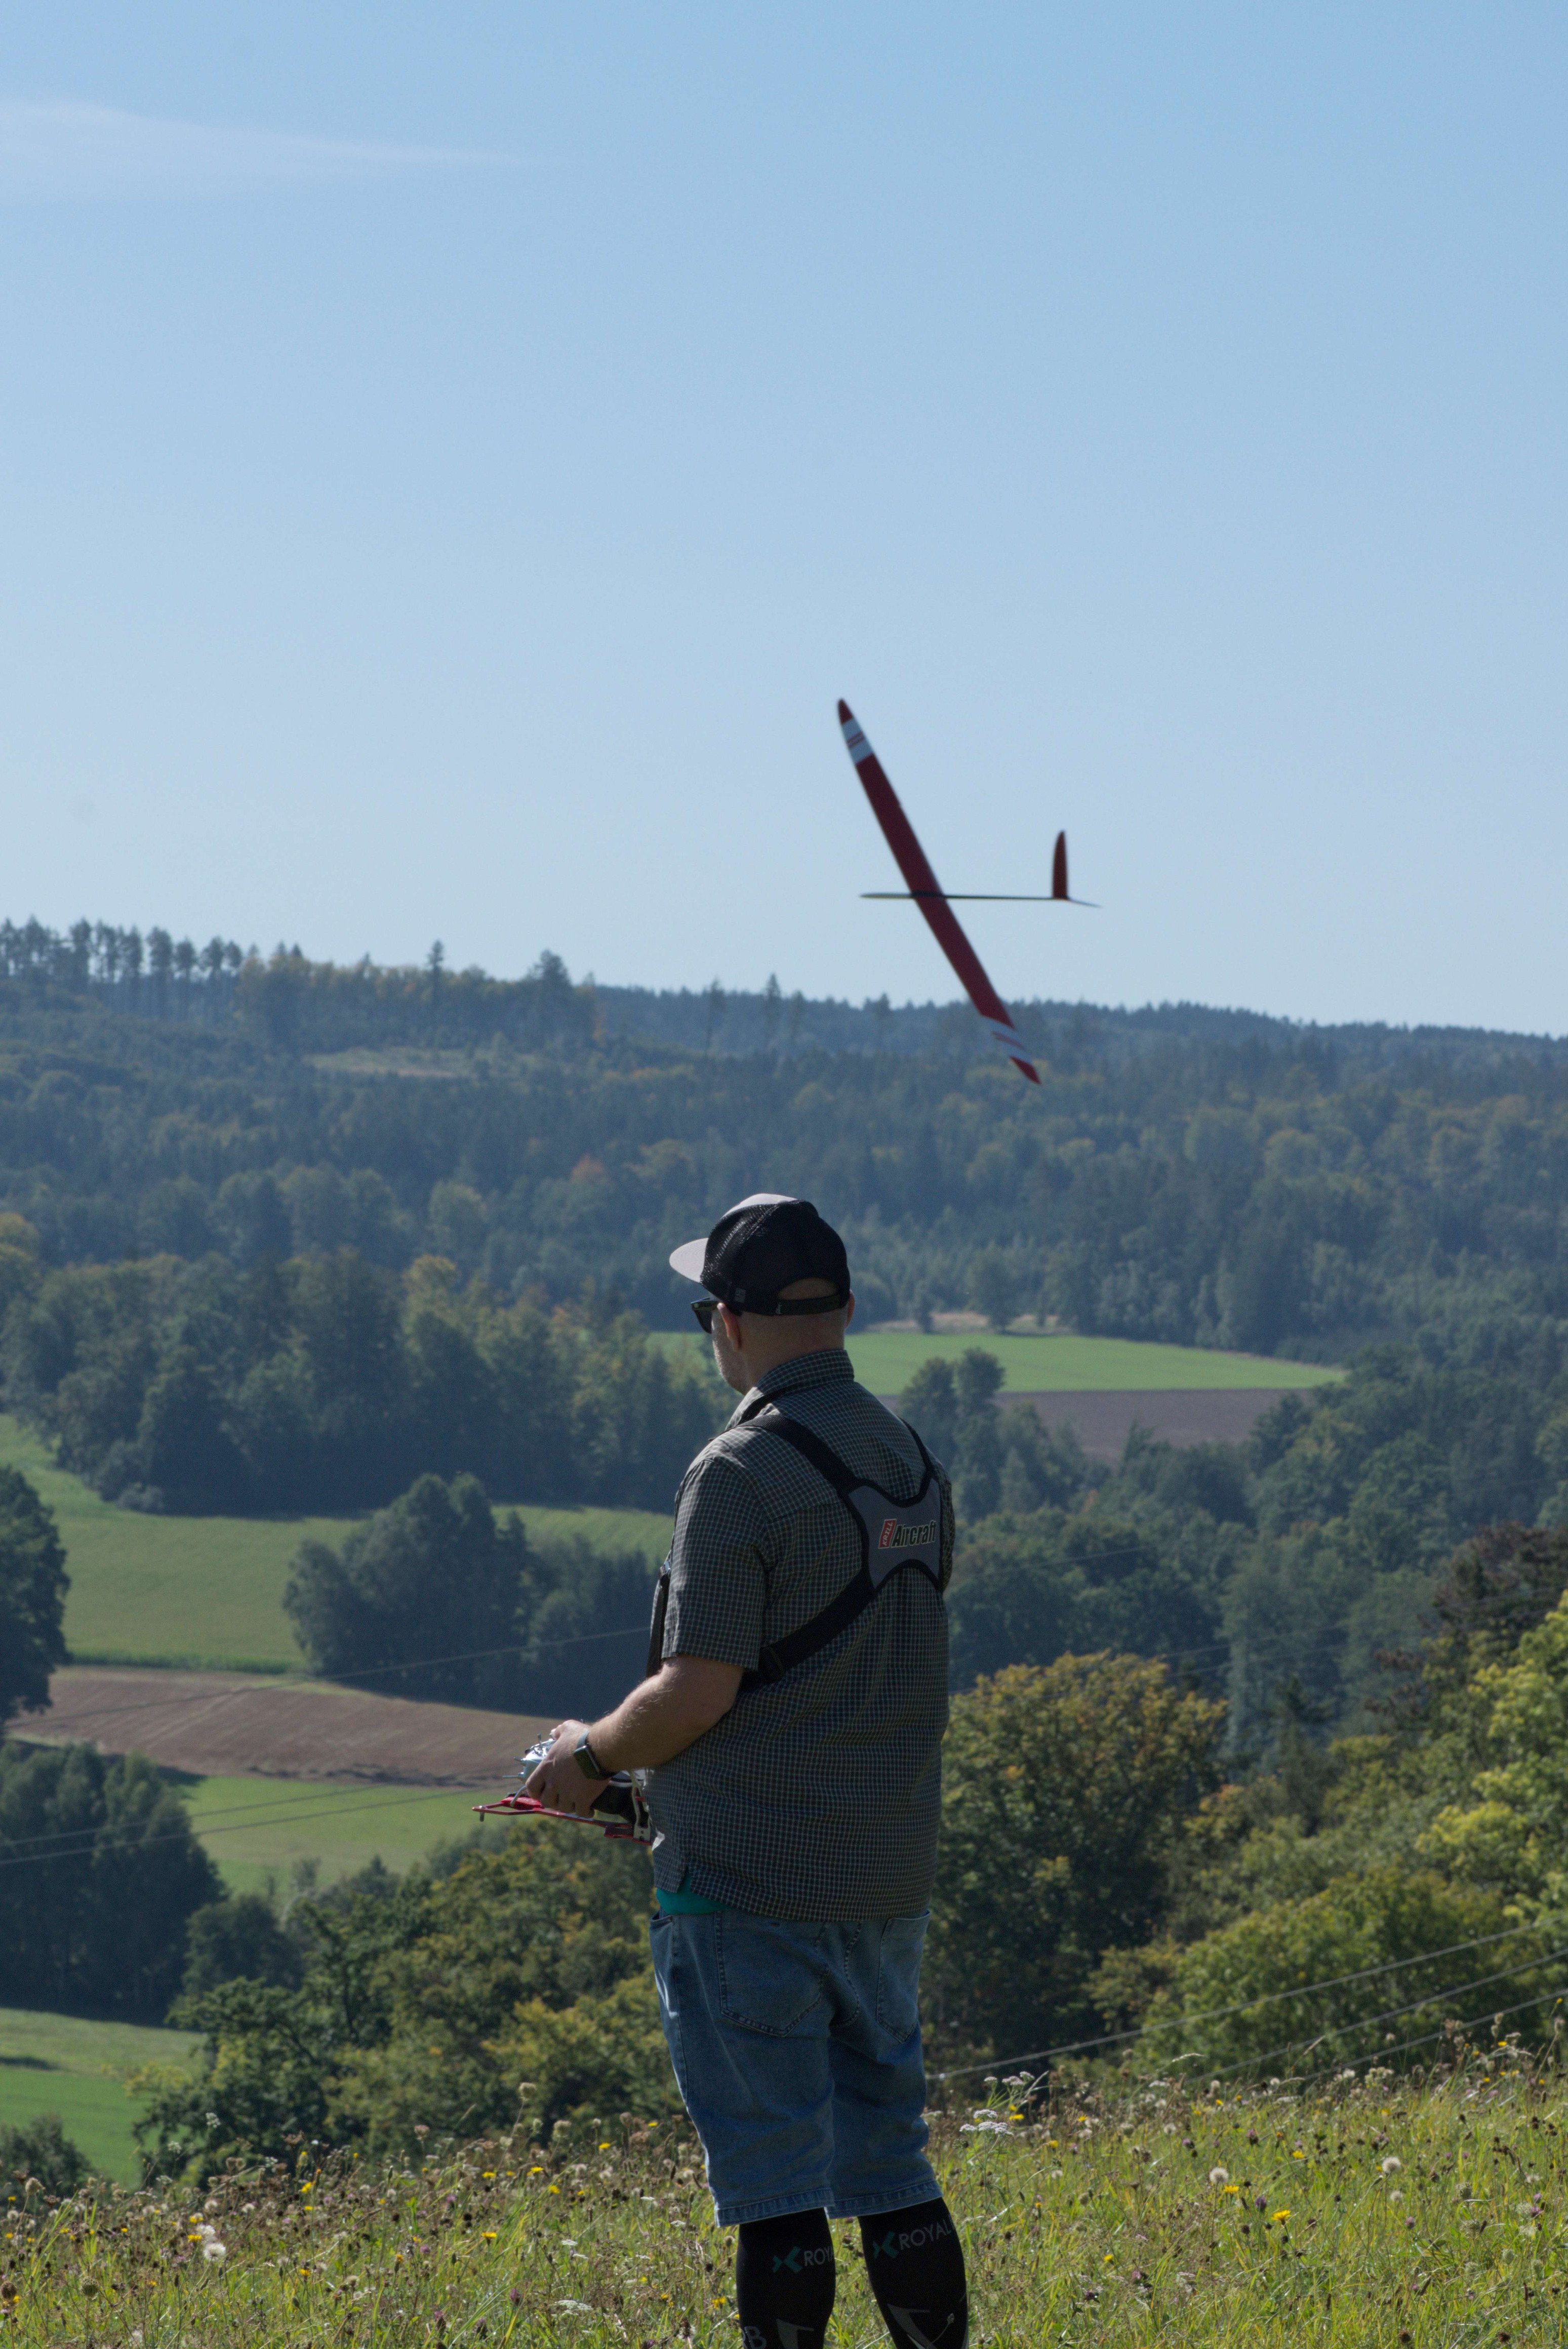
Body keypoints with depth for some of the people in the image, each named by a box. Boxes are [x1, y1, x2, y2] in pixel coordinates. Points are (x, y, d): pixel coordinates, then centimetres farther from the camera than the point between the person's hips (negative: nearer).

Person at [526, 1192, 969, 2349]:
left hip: (752, 1885, -7)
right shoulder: (915, 1463, 9)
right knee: (893, 2168, 14)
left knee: (777, 2182, -2)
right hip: (892, 1875, 7)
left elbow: (699, 1690, -17)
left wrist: (589, 1754, 2)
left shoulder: (742, 1474, -15)